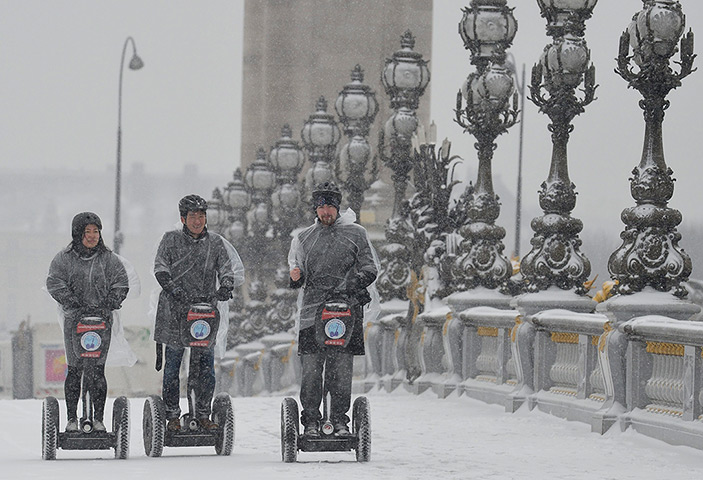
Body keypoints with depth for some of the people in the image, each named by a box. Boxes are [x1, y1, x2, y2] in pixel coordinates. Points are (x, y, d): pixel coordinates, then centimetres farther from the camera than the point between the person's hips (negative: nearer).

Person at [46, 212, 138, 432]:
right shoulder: (64, 258, 4)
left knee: (98, 370, -2)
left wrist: (108, 306, -9)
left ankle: (99, 418, 5)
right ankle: (72, 418, 7)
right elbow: (55, 284, -4)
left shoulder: (109, 259, 7)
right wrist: (75, 305, -14)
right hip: (74, 320, -1)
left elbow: (121, 284, 5)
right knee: (74, 369, -1)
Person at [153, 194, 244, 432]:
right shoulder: (171, 239, 6)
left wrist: (225, 286, -16)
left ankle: (203, 414, 10)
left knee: (206, 365, 0)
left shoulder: (215, 242, 11)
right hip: (175, 310, -1)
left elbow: (227, 269, 6)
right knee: (173, 362, 0)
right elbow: (160, 267, -3)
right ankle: (172, 415, 8)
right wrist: (173, 290, -19)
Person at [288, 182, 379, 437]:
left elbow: (370, 267, 9)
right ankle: (311, 422, 0)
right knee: (311, 370, -6)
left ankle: (340, 420, 5)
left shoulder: (355, 233, 11)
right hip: (312, 310, 2)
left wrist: (357, 282, -10)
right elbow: (296, 266, 22)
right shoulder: (303, 238, 19)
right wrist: (295, 276, -2)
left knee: (342, 369, -4)